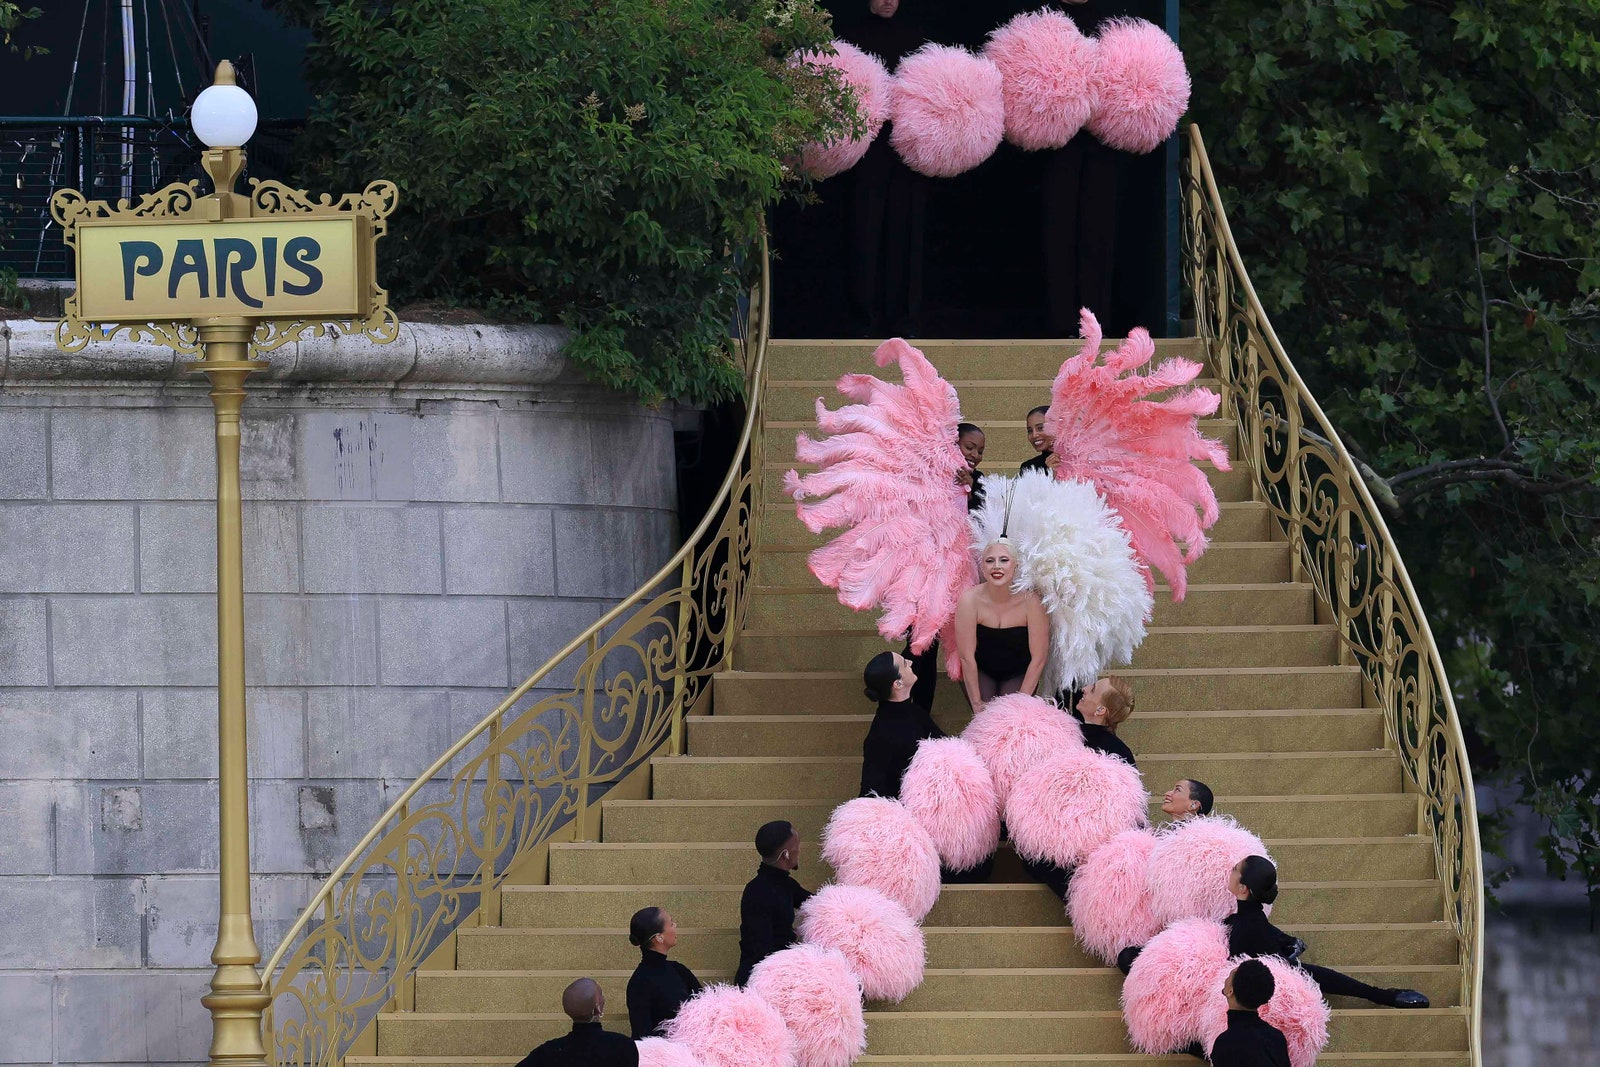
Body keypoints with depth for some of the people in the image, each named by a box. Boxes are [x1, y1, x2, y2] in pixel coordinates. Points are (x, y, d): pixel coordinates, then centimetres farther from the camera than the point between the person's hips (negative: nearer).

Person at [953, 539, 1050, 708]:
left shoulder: (1030, 601, -22)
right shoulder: (970, 600, -22)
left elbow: (1038, 658, -14)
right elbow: (966, 656, -15)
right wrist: (977, 703, -15)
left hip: (1018, 674, 0)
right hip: (980, 672, 0)